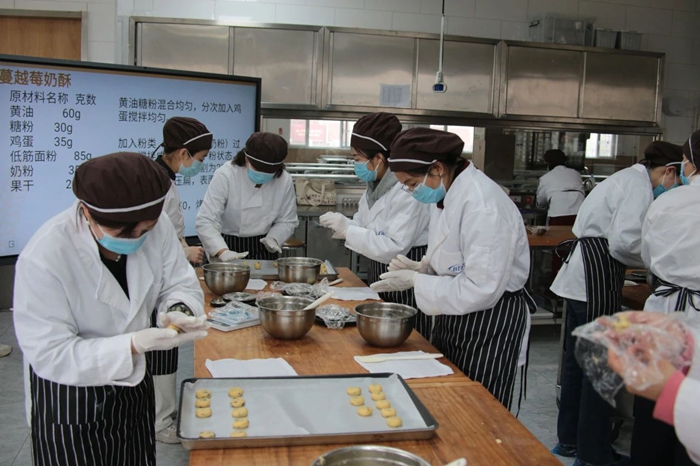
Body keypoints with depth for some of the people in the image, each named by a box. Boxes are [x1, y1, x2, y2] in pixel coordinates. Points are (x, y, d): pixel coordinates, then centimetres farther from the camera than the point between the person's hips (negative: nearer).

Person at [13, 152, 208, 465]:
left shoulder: (156, 226, -16)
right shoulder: (43, 258, -29)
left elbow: (180, 284, -4)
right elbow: (51, 355, -25)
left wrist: (178, 310, -27)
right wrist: (135, 343, -36)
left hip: (132, 383, 5)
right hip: (67, 398, -4)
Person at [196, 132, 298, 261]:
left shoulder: (285, 181, -9)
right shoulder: (226, 175, -18)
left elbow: (287, 220, 4)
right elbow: (206, 221, -22)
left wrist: (273, 238, -15)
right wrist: (223, 252, -36)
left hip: (262, 250, 2)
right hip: (228, 245, -2)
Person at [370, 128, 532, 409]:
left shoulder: (484, 206, -26)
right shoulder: (446, 195, 3)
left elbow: (480, 290, -27)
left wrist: (416, 281, -20)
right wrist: (425, 268, -3)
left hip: (490, 320, -9)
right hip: (453, 317, 9)